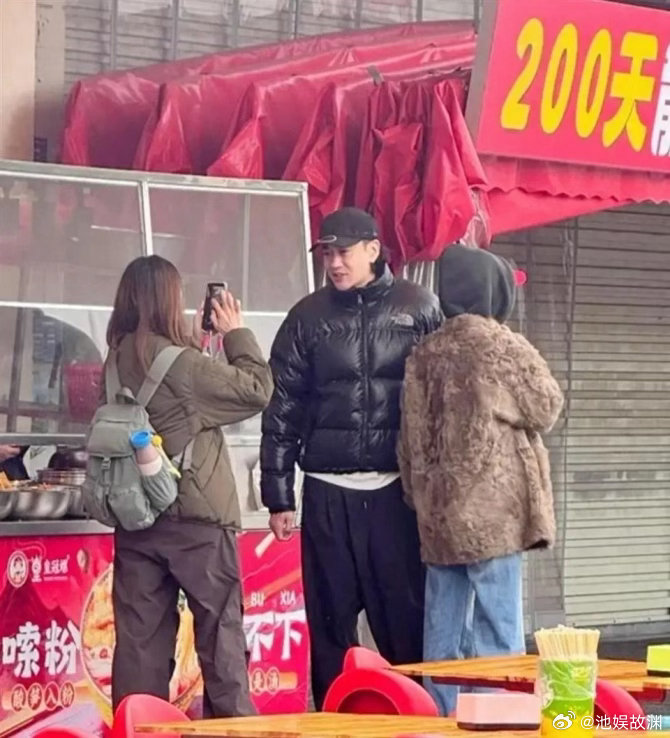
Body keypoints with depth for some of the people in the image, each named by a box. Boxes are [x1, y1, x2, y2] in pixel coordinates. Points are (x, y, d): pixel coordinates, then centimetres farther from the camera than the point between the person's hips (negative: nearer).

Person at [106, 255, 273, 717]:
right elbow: (257, 390, -10)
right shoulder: (177, 361, -16)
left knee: (141, 634, 6)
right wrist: (236, 332, 2)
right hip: (195, 515, -6)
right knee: (220, 627, 5)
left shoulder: (118, 360, 4)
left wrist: (199, 343, 9)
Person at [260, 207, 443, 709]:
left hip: (398, 489, -1)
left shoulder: (420, 308, 3)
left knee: (406, 620, -1)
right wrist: (279, 497, 3)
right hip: (327, 492, 1)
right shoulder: (308, 317, 6)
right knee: (330, 621, 5)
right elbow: (282, 411, 7)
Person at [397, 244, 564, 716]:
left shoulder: (423, 356, 8)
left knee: (443, 634, 10)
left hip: (437, 515, 6)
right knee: (496, 633, -3)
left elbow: (409, 443, 10)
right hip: (491, 513, -6)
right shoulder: (502, 347, -9)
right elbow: (547, 409, 2)